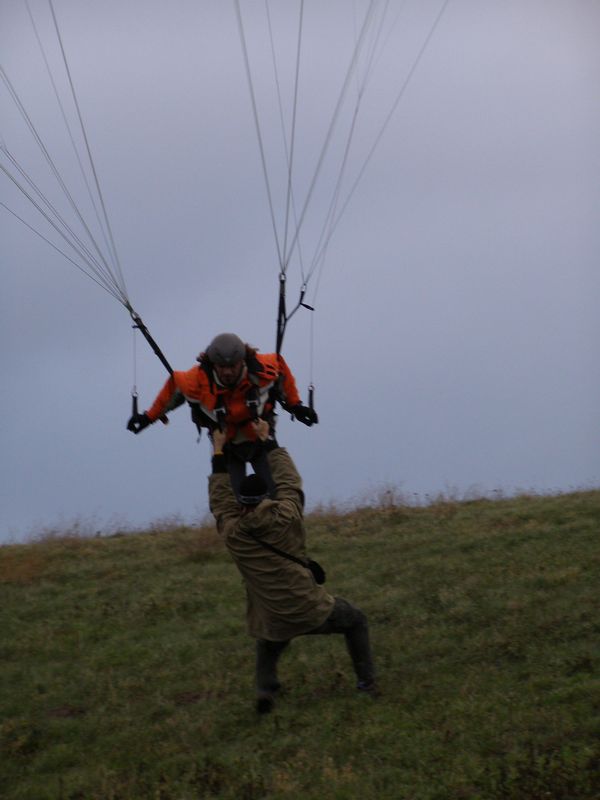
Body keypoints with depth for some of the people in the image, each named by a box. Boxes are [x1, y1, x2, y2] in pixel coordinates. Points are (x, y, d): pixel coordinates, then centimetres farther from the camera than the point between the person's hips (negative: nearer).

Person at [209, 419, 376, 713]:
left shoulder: (232, 533, -7)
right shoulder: (286, 517, -12)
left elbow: (219, 500, 11)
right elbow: (288, 479, 4)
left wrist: (218, 454, 16)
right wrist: (268, 440, 12)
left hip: (274, 623, 2)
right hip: (312, 611, -2)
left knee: (267, 650, 35)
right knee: (356, 621, 27)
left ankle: (265, 690, 9)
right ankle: (366, 681, 24)